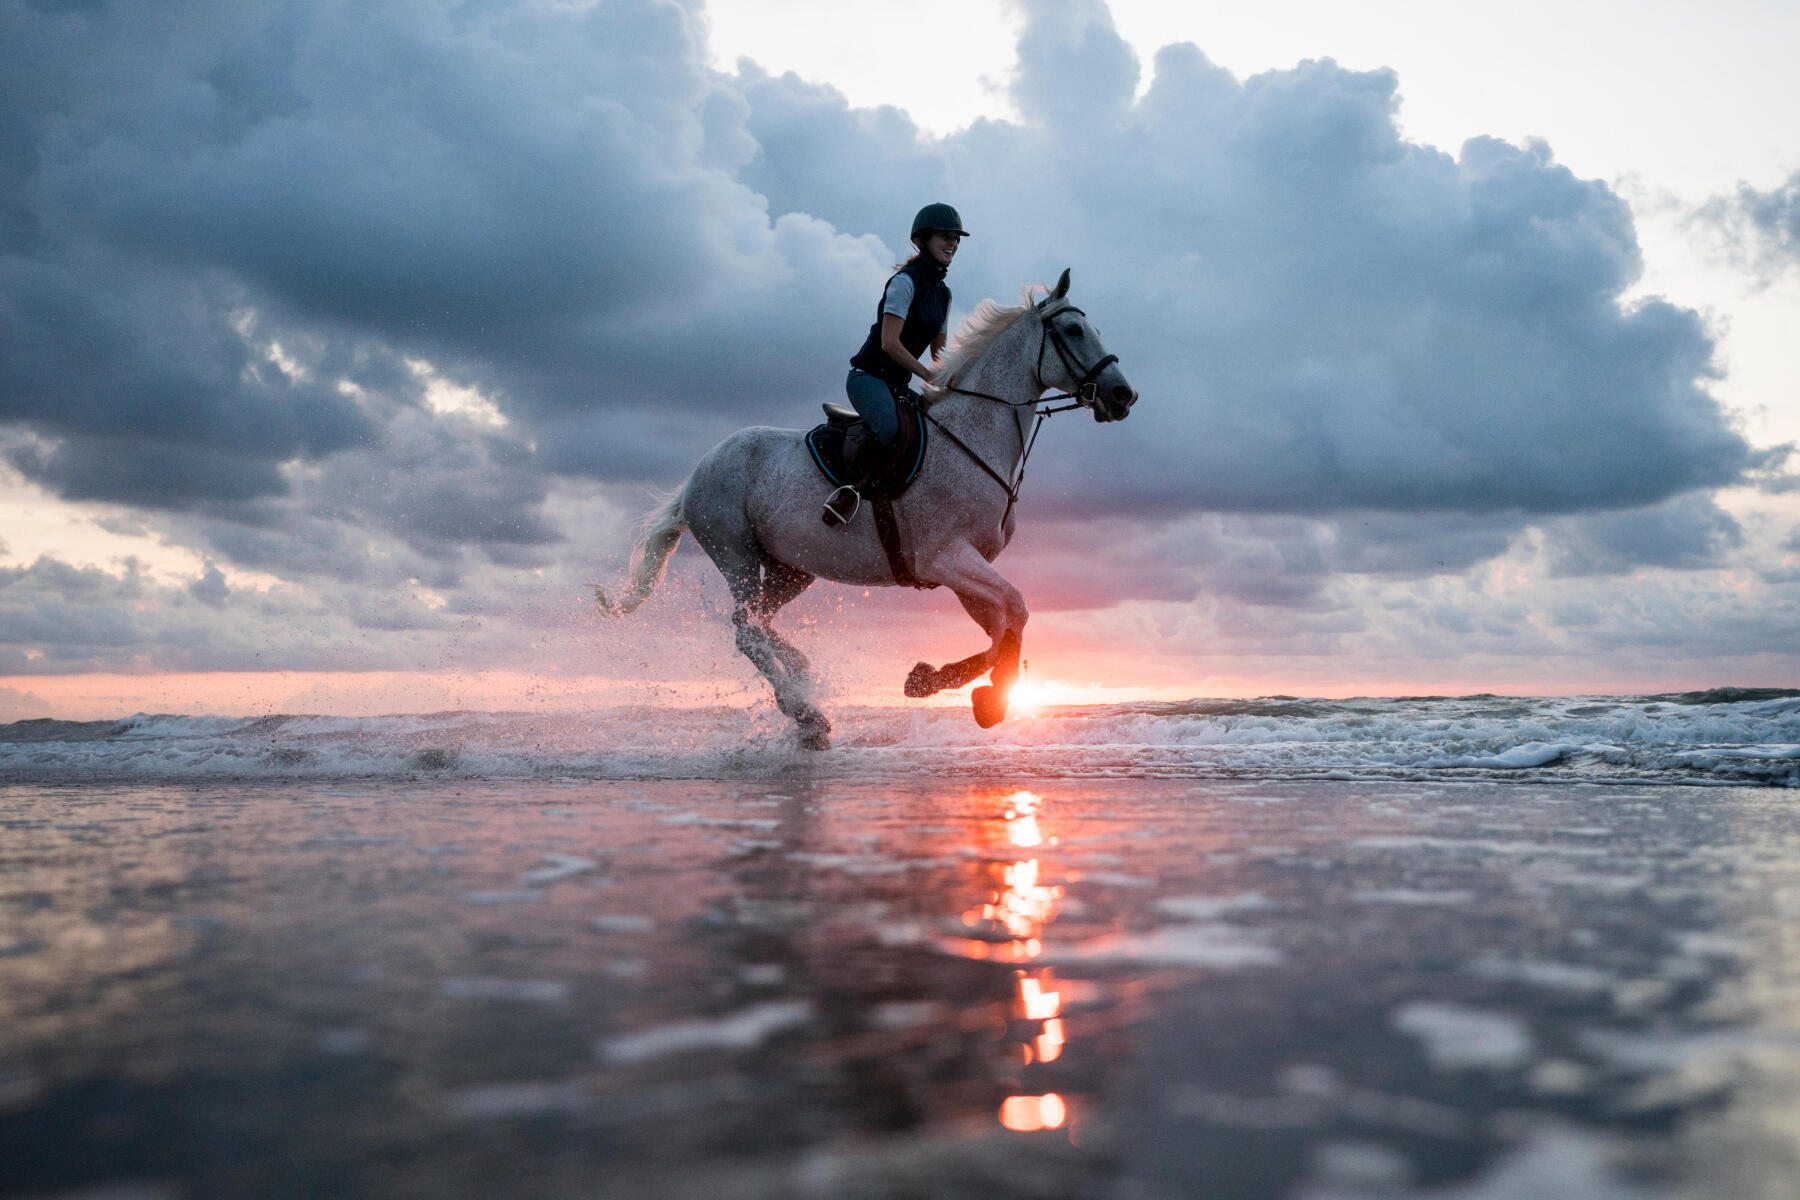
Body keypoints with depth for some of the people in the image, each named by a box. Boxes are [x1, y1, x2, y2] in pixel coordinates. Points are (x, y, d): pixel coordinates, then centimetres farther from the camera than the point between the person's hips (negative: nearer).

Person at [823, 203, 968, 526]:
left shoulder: (943, 293, 14)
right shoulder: (905, 281, -12)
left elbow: (938, 350, 21)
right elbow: (889, 343, -19)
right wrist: (929, 376, -20)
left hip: (897, 384, 9)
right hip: (868, 376, -9)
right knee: (893, 430, -35)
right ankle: (849, 488, -24)